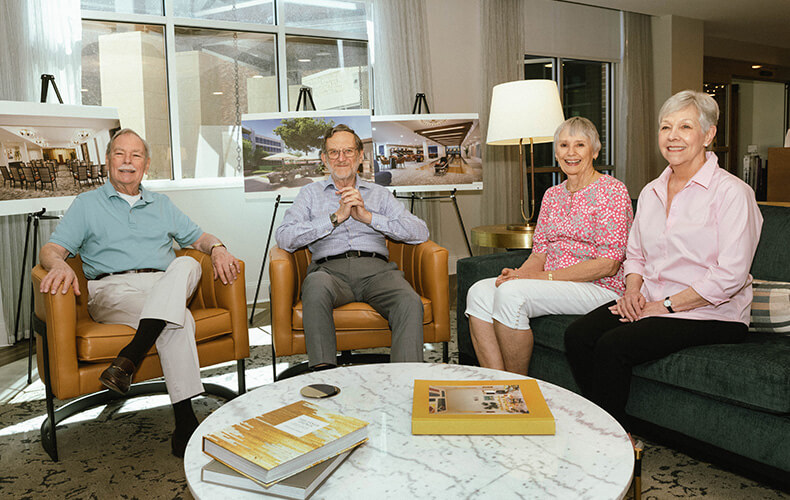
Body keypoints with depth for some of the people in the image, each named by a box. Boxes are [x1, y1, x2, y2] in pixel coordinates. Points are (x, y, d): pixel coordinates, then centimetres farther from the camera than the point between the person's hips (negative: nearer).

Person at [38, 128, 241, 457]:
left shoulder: (161, 205, 28)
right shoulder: (87, 204, 18)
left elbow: (198, 237, 24)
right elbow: (52, 249, 7)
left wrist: (217, 248, -1)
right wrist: (59, 265, -19)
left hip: (166, 287, 3)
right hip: (112, 290, -3)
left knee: (187, 264, -36)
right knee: (179, 320, -35)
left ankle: (129, 357, -42)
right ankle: (185, 424, -37)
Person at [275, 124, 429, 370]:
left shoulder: (379, 194, 24)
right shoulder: (311, 193, 22)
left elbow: (420, 232, 9)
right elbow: (284, 238, 3)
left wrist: (368, 216, -2)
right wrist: (336, 217, -3)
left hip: (375, 268, 1)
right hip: (330, 268, -1)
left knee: (410, 302, -31)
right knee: (316, 285, -37)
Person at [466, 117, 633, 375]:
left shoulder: (612, 190, -5)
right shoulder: (552, 195, 17)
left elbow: (607, 265, -13)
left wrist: (545, 277, -18)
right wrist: (519, 273, -9)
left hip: (598, 287, -7)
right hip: (552, 286, 7)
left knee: (510, 293, -29)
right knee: (479, 292, -17)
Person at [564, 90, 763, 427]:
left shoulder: (731, 192, -9)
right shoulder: (650, 192, 13)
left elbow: (730, 276, -16)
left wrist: (665, 305, -16)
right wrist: (633, 291, -2)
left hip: (710, 315, -6)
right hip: (650, 303, 6)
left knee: (612, 346, -27)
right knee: (577, 336, -17)